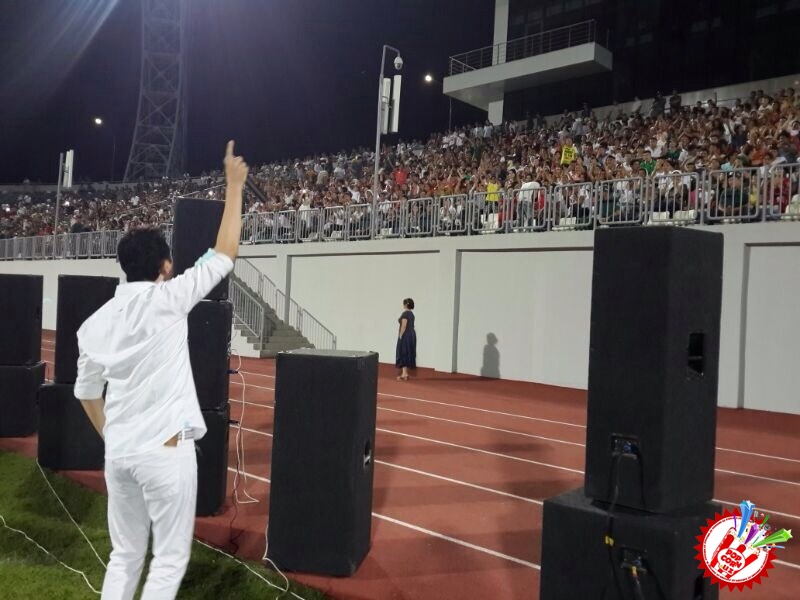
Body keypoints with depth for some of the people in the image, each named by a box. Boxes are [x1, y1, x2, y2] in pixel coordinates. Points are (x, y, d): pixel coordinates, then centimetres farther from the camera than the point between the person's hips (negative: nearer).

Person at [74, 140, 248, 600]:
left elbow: (87, 391, 15)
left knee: (125, 556, 17)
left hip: (118, 451, 6)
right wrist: (235, 186, 4)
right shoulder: (167, 298, -10)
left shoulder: (97, 321, 7)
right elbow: (225, 254, -4)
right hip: (166, 448, -6)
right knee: (170, 558, 6)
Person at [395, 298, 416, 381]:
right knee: (408, 353, 12)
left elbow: (404, 326, -20)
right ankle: (405, 373, 16)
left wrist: (400, 336, -16)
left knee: (403, 354, -6)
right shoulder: (411, 314, 13)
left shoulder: (405, 313, -15)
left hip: (405, 336, -9)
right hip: (412, 335, 9)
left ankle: (404, 374, -9)